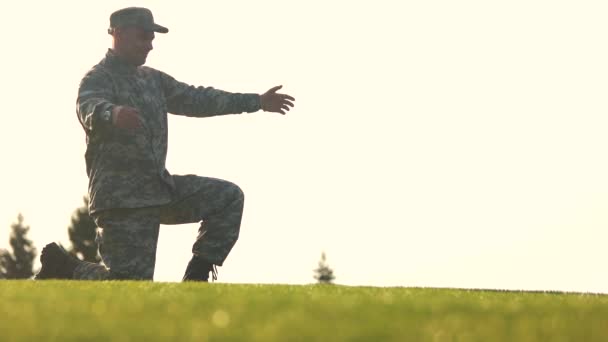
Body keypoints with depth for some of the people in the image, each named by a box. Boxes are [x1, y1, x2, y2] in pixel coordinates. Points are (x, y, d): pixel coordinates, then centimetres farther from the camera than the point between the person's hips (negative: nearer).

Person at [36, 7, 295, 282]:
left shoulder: (153, 79, 18)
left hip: (161, 187, 8)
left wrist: (257, 102, 24)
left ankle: (197, 274, 6)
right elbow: (89, 107, -32)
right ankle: (66, 268, 6)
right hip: (121, 197, -8)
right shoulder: (98, 79, -10)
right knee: (131, 282, -14)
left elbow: (195, 98, 24)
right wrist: (113, 114, -58)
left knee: (228, 197, 3)